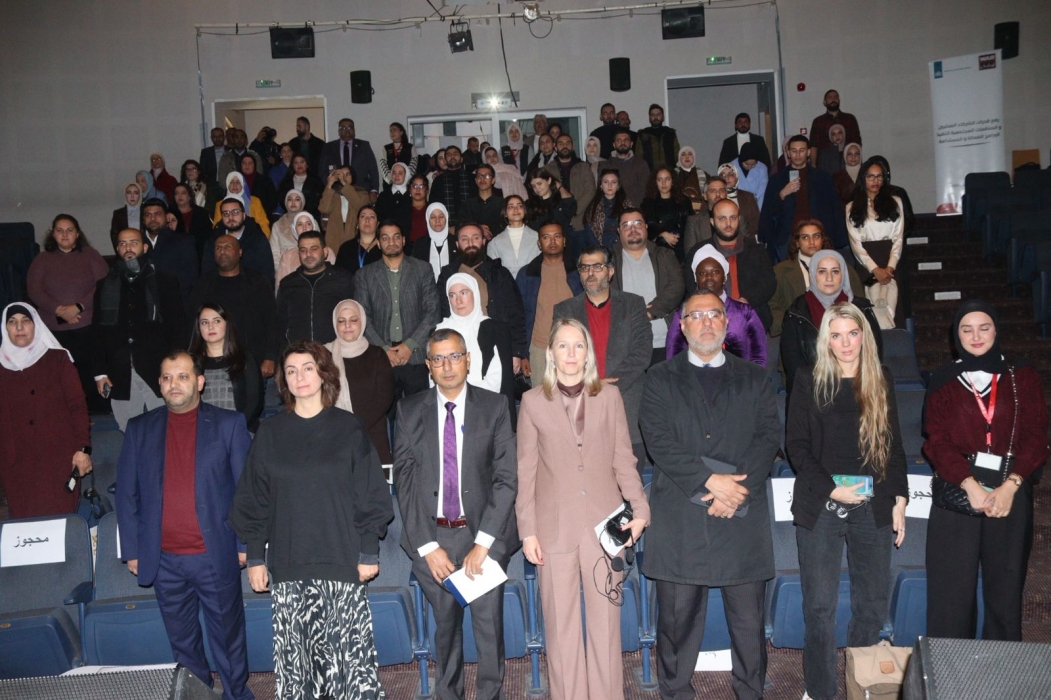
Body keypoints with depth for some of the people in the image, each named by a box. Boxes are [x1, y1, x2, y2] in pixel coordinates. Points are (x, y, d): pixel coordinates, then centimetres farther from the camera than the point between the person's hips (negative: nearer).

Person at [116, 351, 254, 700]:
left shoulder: (228, 424, -1)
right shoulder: (139, 428, 6)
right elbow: (127, 493, 6)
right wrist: (131, 550, 3)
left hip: (216, 554, -2)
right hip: (163, 559, 3)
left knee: (227, 635, 9)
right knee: (181, 640, 15)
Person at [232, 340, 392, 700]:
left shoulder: (349, 428, 2)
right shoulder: (270, 432, 7)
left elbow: (370, 493, 2)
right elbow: (253, 498, 8)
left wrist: (369, 552, -2)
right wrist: (255, 556, 5)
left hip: (341, 559, -1)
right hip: (288, 565, 2)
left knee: (349, 649, -3)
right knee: (294, 654, 2)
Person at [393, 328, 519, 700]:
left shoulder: (494, 407, -1)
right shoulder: (410, 410, 2)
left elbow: (506, 478, -4)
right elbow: (404, 481, 0)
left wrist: (483, 542, -11)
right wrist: (428, 545, -6)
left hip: (482, 533, -1)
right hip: (431, 535, 1)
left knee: (489, 624, 2)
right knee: (445, 625, 11)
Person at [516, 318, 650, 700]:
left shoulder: (609, 395, 6)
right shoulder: (533, 400, 3)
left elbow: (623, 458, 7)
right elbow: (526, 471, 3)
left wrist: (639, 509, -4)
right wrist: (527, 531, -1)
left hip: (604, 523, 1)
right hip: (555, 526, 0)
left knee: (606, 621, 6)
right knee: (561, 625, 6)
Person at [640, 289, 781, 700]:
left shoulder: (754, 379, 16)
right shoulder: (661, 379, 9)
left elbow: (769, 437, 4)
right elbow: (659, 441, -3)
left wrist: (738, 490, -11)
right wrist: (710, 480, -13)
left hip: (742, 517, 2)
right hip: (680, 518, -1)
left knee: (749, 618, 5)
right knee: (677, 616, 3)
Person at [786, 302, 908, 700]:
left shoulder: (881, 382, 9)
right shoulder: (810, 381, 1)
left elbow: (893, 446, 13)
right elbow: (796, 444, -2)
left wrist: (899, 498, 6)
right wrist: (830, 489, -10)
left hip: (872, 506, 3)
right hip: (820, 507, -2)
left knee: (874, 603, 6)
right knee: (820, 605, 2)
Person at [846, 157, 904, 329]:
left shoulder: (895, 203, 16)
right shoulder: (852, 208, 12)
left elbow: (898, 238, 9)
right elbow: (855, 243, 4)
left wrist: (890, 267, -6)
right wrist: (875, 269, -8)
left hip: (890, 266, 1)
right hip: (867, 267, -1)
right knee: (879, 309, -18)